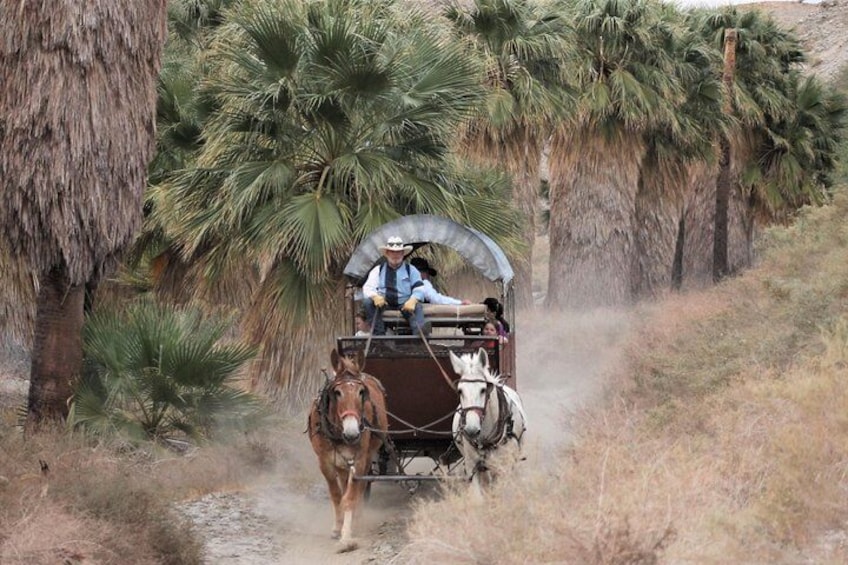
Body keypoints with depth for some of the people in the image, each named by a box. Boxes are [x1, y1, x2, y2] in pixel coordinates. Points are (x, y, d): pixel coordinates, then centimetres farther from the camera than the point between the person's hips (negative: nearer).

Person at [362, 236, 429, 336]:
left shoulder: (411, 270, 10)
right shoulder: (378, 270, 12)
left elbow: (419, 289, -1)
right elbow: (368, 288, 2)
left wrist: (413, 300, -25)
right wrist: (375, 296, -24)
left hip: (404, 304, -2)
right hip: (383, 303, 2)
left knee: (417, 306, -34)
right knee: (367, 301, -28)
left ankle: (419, 330, -61)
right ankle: (378, 334, -33)